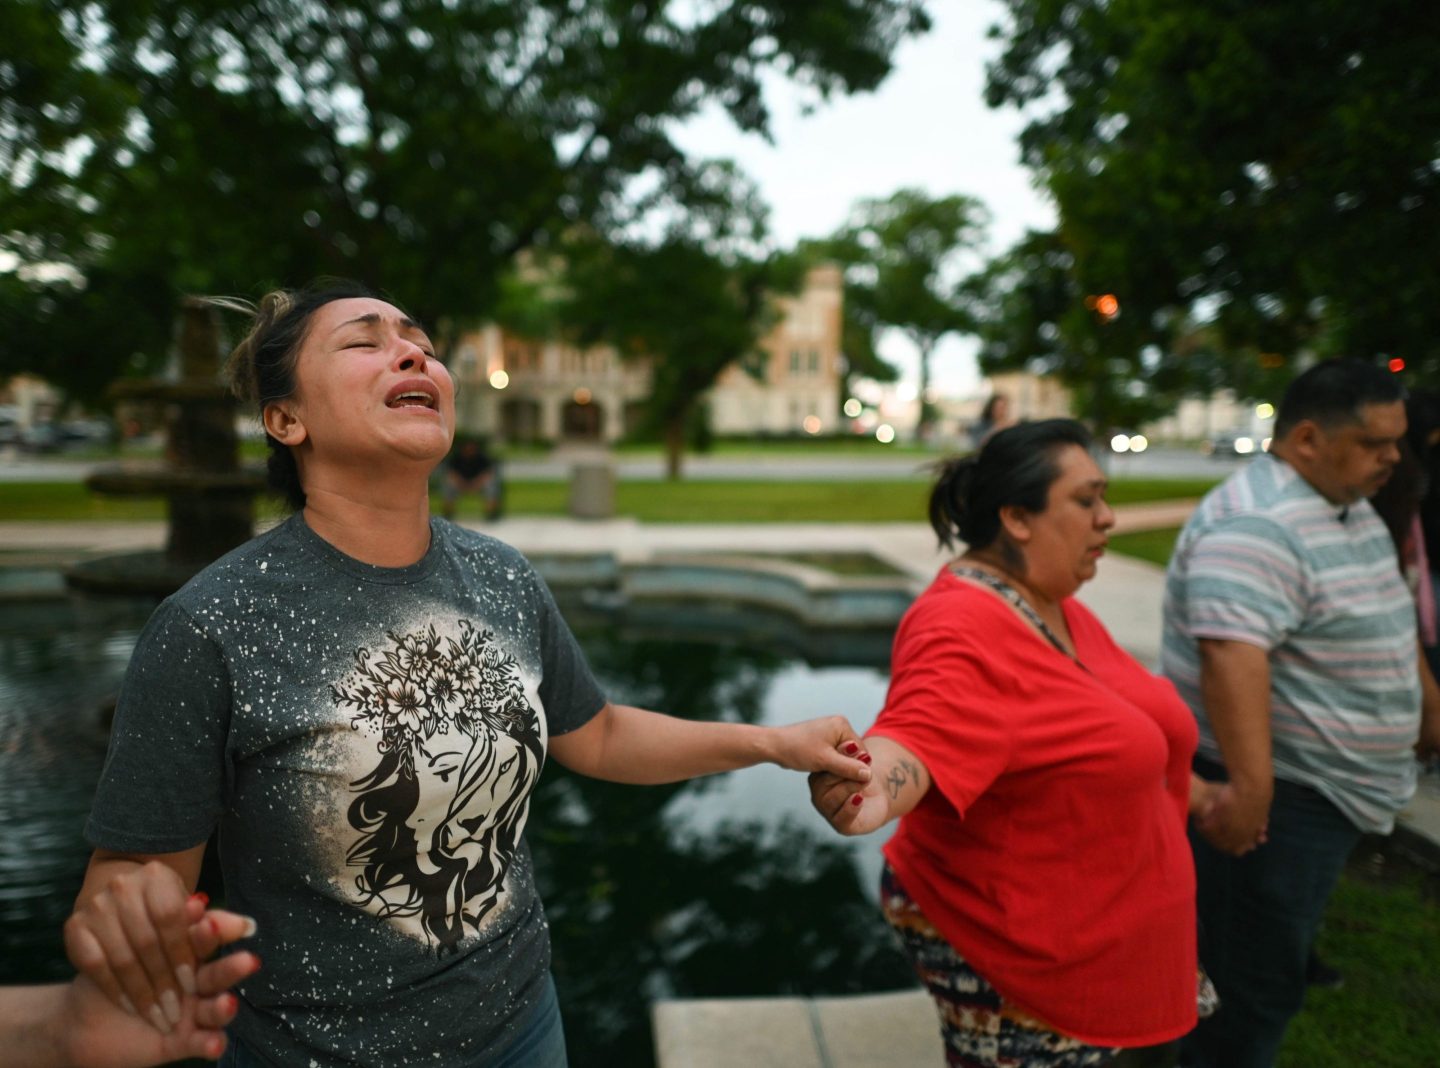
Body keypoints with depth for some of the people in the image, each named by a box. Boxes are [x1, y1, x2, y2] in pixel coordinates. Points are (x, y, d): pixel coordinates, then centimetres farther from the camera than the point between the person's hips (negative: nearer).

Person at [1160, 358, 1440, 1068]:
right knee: (1256, 986, 1)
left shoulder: (1352, 510, 11)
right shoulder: (1256, 526, -24)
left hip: (1328, 791, 11)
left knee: (1275, 964, 24)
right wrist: (1248, 786, -40)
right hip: (1270, 796, -10)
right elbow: (1232, 657, -35)